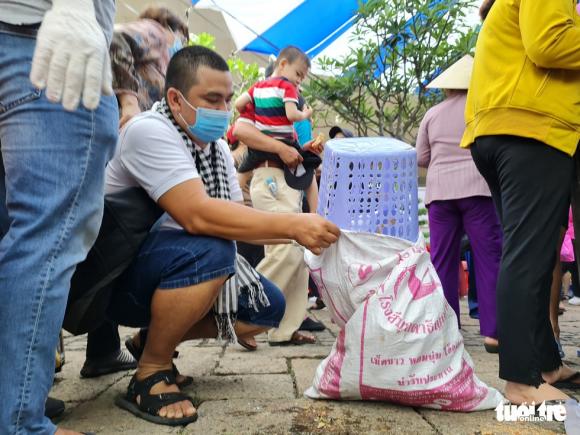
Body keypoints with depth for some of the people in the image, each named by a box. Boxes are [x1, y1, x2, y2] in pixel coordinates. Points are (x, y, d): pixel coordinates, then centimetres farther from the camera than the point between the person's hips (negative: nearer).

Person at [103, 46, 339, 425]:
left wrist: (300, 232, -13)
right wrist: (291, 225, -34)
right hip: (116, 274, -8)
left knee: (267, 306, -3)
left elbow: (234, 218, 2)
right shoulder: (149, 131, -22)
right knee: (210, 250, -35)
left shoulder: (217, 147, 4)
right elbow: (197, 215, -34)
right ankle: (150, 373, -14)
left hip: (173, 270, 8)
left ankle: (157, 339, 12)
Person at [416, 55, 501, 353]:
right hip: (477, 189, -3)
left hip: (439, 192, 3)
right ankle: (492, 331, -2)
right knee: (489, 257, 0)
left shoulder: (432, 114, 11)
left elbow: (421, 159, 11)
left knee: (443, 261, 7)